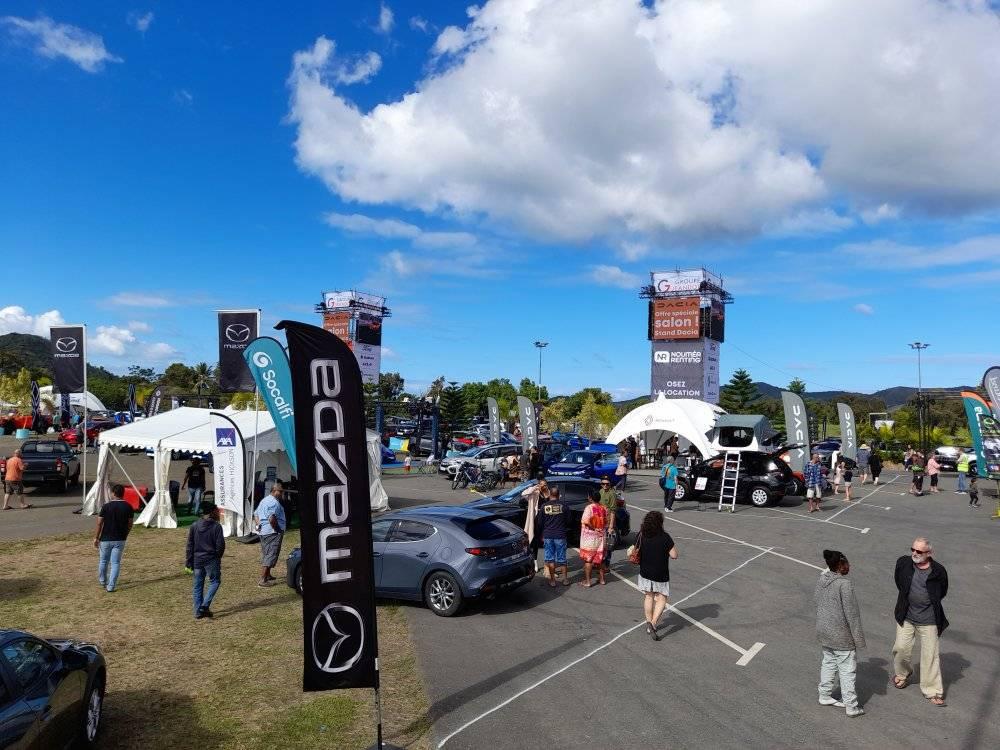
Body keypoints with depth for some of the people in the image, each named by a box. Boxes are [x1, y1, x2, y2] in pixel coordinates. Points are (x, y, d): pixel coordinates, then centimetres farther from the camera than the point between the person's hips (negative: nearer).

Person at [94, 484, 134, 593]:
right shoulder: (128, 507, -4)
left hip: (106, 539, -1)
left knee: (103, 561, 19)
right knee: (116, 563, 5)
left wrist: (96, 537, 2)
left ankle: (102, 581, 38)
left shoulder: (106, 506, -11)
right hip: (120, 539, 1)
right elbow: (130, 524, 2)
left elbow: (99, 523, -8)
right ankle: (110, 586, 1)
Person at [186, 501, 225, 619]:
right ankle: (205, 605, -4)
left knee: (198, 585, 12)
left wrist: (189, 561, 9)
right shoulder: (216, 526, -11)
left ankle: (198, 611, 15)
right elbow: (220, 545, -10)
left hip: (197, 560, 4)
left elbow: (190, 545, 3)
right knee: (215, 582, 11)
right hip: (211, 559, -4)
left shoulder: (194, 525, 2)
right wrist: (218, 557, 8)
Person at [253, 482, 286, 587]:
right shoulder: (274, 502, -18)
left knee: (265, 555, 20)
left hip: (263, 532, 10)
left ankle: (267, 575, 33)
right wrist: (276, 529, -17)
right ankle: (262, 580, -10)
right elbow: (272, 518, -29)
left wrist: (258, 524, 11)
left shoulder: (264, 500, 16)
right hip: (272, 533, -10)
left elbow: (256, 514, 21)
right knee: (270, 555, -8)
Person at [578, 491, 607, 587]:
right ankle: (601, 579, 26)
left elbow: (586, 521, -28)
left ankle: (587, 581, 4)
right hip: (600, 536, 6)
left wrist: (593, 528, -15)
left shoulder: (589, 508, -17)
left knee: (588, 559, 2)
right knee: (600, 558, 17)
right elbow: (607, 522, 9)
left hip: (590, 537, -6)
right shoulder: (603, 508, 2)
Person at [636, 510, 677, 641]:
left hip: (645, 573, 4)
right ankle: (653, 623, -6)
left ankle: (649, 623, 28)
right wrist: (671, 544, 1)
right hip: (661, 575, -4)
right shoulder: (665, 537, -20)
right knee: (661, 599, 10)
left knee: (648, 597, 20)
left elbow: (636, 553, 2)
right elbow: (674, 555, -15)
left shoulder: (641, 536, -8)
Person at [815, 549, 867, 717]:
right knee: (847, 669, 5)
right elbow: (851, 613, -20)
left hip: (824, 632, 7)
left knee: (828, 663, 21)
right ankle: (851, 706, 15)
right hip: (841, 634, -7)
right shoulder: (844, 584, -24)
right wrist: (858, 638, -11)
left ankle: (825, 696, 32)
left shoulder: (821, 579, -1)